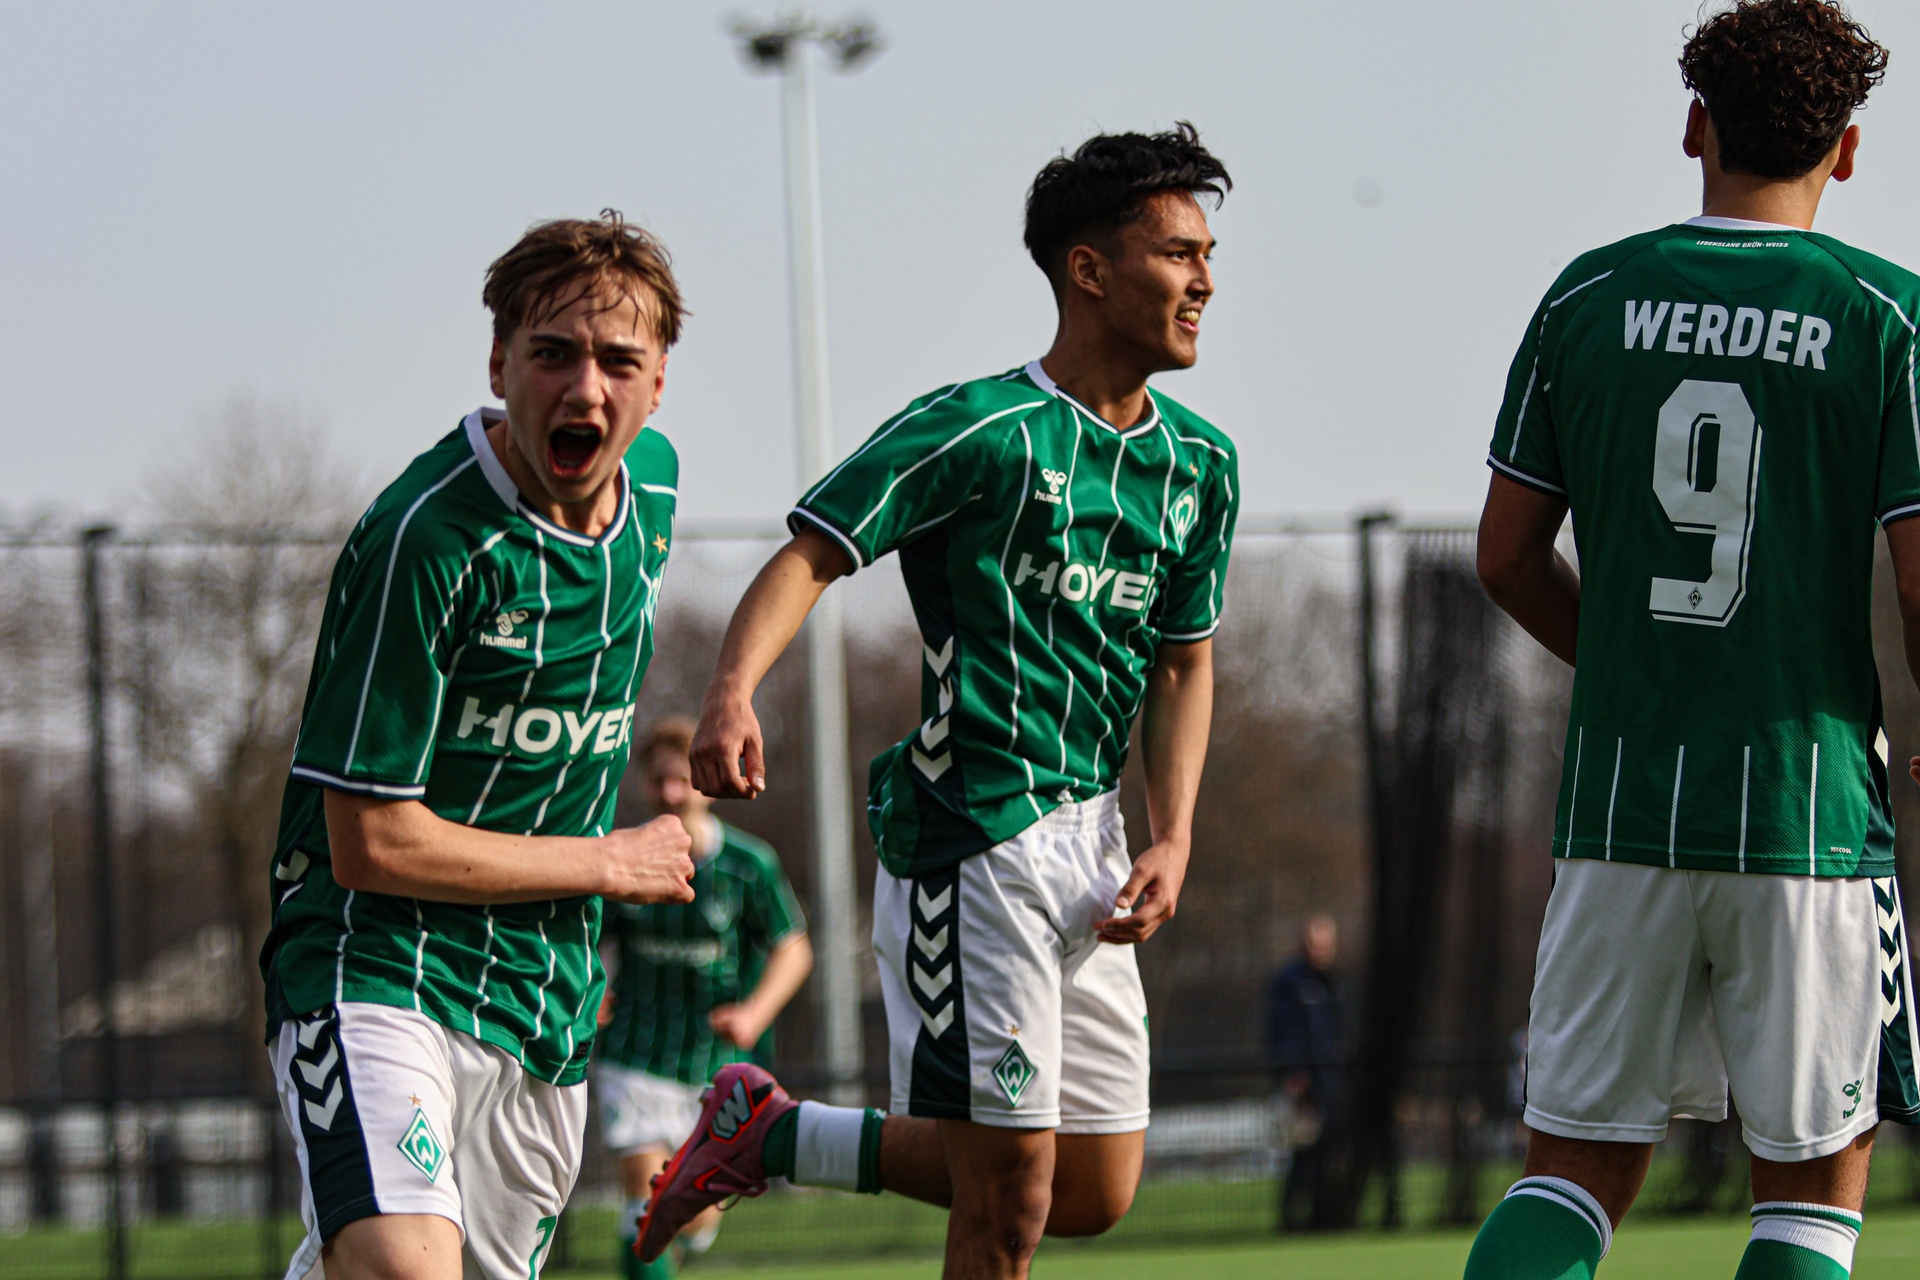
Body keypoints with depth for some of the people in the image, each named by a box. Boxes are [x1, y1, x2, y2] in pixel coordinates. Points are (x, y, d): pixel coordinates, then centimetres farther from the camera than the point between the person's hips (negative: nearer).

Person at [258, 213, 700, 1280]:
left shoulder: (651, 478, 5)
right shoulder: (425, 537, -19)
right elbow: (372, 845, -18)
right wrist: (607, 864, -8)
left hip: (547, 1001, 8)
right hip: (380, 975, -8)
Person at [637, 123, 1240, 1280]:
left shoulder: (1200, 465, 11)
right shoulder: (979, 430, -11)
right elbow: (814, 552, -16)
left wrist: (1172, 841, 5)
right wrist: (736, 687, -34)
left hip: (1088, 840, 8)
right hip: (971, 833, -8)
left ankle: (775, 1137, 25)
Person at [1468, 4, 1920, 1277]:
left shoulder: (1590, 298, 5)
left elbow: (1509, 559, 9)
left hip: (1619, 793, 3)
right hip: (1813, 805, -3)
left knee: (1577, 1166, 9)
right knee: (1817, 1177, 7)